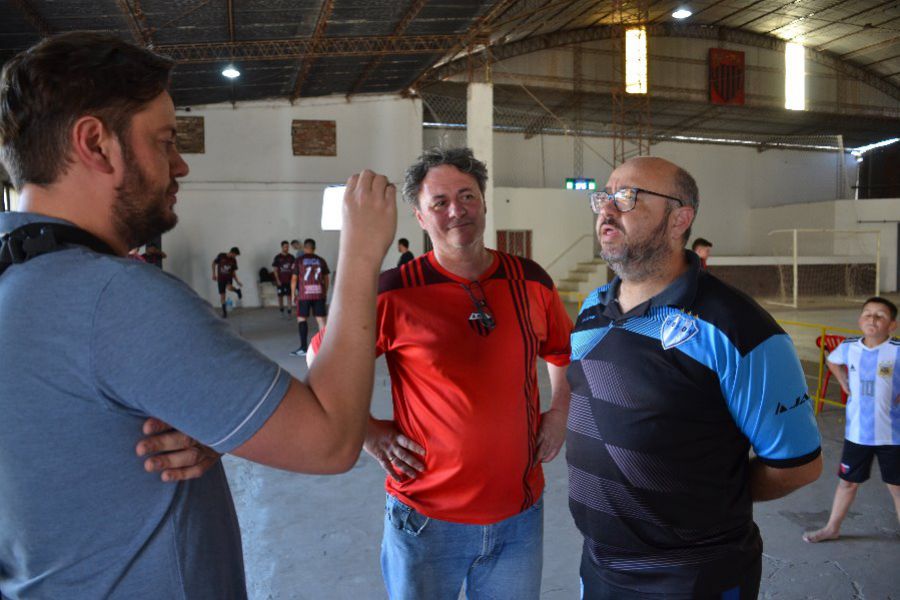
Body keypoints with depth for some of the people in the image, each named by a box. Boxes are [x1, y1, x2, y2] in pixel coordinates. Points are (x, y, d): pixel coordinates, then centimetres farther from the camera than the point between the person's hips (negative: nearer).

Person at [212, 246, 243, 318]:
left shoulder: (234, 260, 0)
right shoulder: (221, 256, -8)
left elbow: (234, 272, 6)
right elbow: (214, 263, 3)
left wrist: (237, 282, 0)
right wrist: (214, 274, -2)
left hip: (229, 277, 1)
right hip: (220, 278, 0)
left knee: (229, 288, -33)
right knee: (222, 296, -1)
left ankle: (238, 291, 1)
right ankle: (224, 312, 12)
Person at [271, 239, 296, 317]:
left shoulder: (291, 257, 5)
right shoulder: (277, 257, -3)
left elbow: (294, 268, 9)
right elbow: (275, 269, -3)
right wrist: (277, 280, -8)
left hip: (289, 280, 2)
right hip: (281, 281, -2)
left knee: (289, 296, 0)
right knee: (280, 296, 5)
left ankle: (289, 312, 2)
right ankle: (281, 311, 16)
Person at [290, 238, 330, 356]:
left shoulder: (299, 260, 0)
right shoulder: (321, 260, 8)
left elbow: (294, 279, -1)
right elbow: (326, 279, 10)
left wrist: (293, 294, 7)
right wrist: (325, 293, 19)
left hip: (304, 294, -2)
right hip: (319, 293, 3)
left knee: (301, 319, 6)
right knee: (321, 319, 5)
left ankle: (303, 348, 3)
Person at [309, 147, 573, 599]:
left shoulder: (530, 282, -2)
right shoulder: (394, 292, -13)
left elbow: (563, 351, 16)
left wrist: (559, 413, 6)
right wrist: (369, 431, -7)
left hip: (521, 513, 3)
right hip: (426, 516, -3)